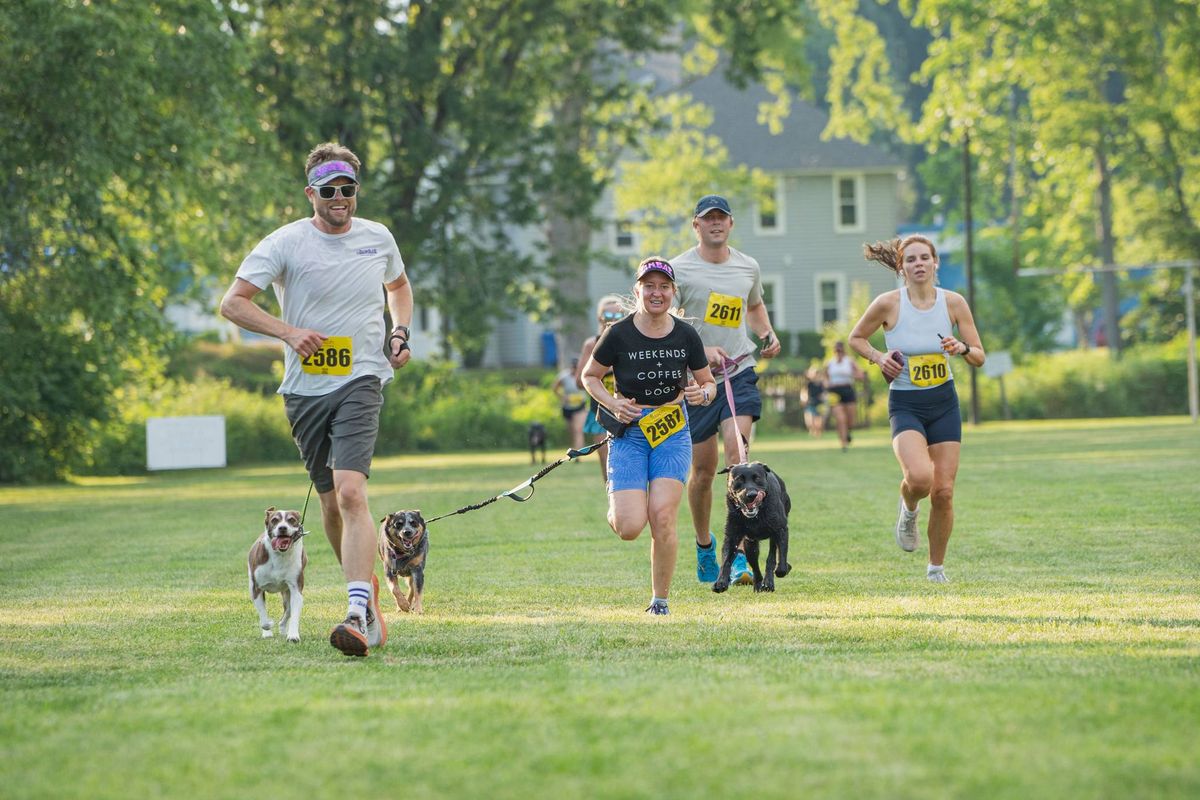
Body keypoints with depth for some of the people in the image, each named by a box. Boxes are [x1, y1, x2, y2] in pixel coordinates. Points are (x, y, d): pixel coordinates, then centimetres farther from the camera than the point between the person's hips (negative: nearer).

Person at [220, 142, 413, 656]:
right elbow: (232, 303, -8)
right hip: (304, 388, 1)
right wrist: (288, 331, -20)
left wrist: (400, 333, 9)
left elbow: (399, 286, 27)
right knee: (330, 502, 10)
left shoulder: (378, 238, 5)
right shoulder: (286, 243, -4)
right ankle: (369, 594, 32)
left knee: (351, 493, -20)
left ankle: (358, 614, -29)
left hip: (360, 382, -1)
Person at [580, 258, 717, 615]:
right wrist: (612, 402, -12)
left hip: (673, 433, 1)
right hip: (629, 432, -1)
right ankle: (616, 507, 25)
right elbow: (589, 376, 5)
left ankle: (660, 600, 4)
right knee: (630, 528, -14)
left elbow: (709, 382, 11)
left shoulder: (686, 335, -1)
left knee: (662, 518, -14)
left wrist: (703, 394, -13)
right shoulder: (619, 334, -8)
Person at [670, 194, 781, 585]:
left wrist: (768, 335, 10)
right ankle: (704, 544, 30)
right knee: (703, 471, 5)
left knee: (737, 454, -17)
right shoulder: (678, 269, -5)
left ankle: (740, 554, -20)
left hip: (739, 374, 2)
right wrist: (700, 351, -20)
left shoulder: (749, 267, 9)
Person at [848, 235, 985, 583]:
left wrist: (962, 349, -19)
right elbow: (855, 338, 7)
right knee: (920, 477, -28)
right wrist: (878, 358, -11)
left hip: (944, 403, 3)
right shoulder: (888, 304, -10)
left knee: (943, 492, -1)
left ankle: (937, 566, 20)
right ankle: (908, 508, 9)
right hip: (905, 406, -3)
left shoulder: (953, 302, -3)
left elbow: (979, 358, 3)